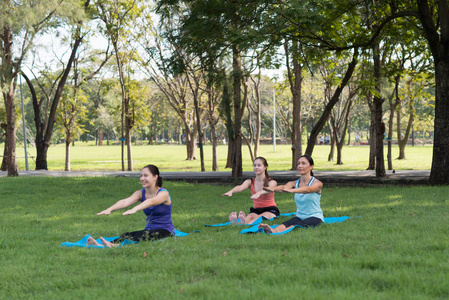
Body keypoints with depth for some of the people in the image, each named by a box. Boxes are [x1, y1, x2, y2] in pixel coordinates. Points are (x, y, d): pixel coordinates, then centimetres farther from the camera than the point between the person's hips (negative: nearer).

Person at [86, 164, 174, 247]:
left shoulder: (163, 193, -11)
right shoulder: (141, 193, 6)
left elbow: (151, 201, -33)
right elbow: (125, 201, -13)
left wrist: (134, 209, -53)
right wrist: (110, 209, -34)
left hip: (165, 231, -5)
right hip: (149, 229, 5)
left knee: (142, 235, -35)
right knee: (127, 235, -24)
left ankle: (117, 246, -58)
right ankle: (102, 246, -48)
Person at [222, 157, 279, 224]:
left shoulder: (272, 182, -4)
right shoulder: (250, 182, 4)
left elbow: (269, 189, -29)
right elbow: (241, 187, -18)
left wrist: (258, 193, -54)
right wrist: (231, 191, -44)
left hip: (270, 210, -3)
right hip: (256, 210, 3)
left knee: (260, 217, -37)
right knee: (249, 217, -32)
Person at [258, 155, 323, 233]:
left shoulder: (317, 183, -6)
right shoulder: (294, 184, 7)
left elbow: (308, 189, -29)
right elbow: (284, 187, -16)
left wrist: (292, 190, -50)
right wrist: (273, 189, -42)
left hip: (315, 217, -4)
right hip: (299, 216, 4)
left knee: (298, 225, -36)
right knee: (285, 224, -30)